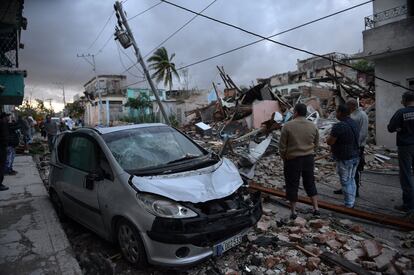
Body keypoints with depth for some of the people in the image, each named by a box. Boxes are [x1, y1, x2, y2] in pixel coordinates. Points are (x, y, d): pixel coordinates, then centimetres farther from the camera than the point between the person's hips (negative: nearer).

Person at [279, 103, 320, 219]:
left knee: (292, 185, 8)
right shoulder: (312, 126, 0)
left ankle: (293, 212, 17)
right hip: (309, 158, 4)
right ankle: (316, 208, 24)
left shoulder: (288, 126, -13)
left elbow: (282, 146, -10)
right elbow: (316, 143, 9)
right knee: (310, 183, 19)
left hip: (292, 159, -4)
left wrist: (284, 158, 5)